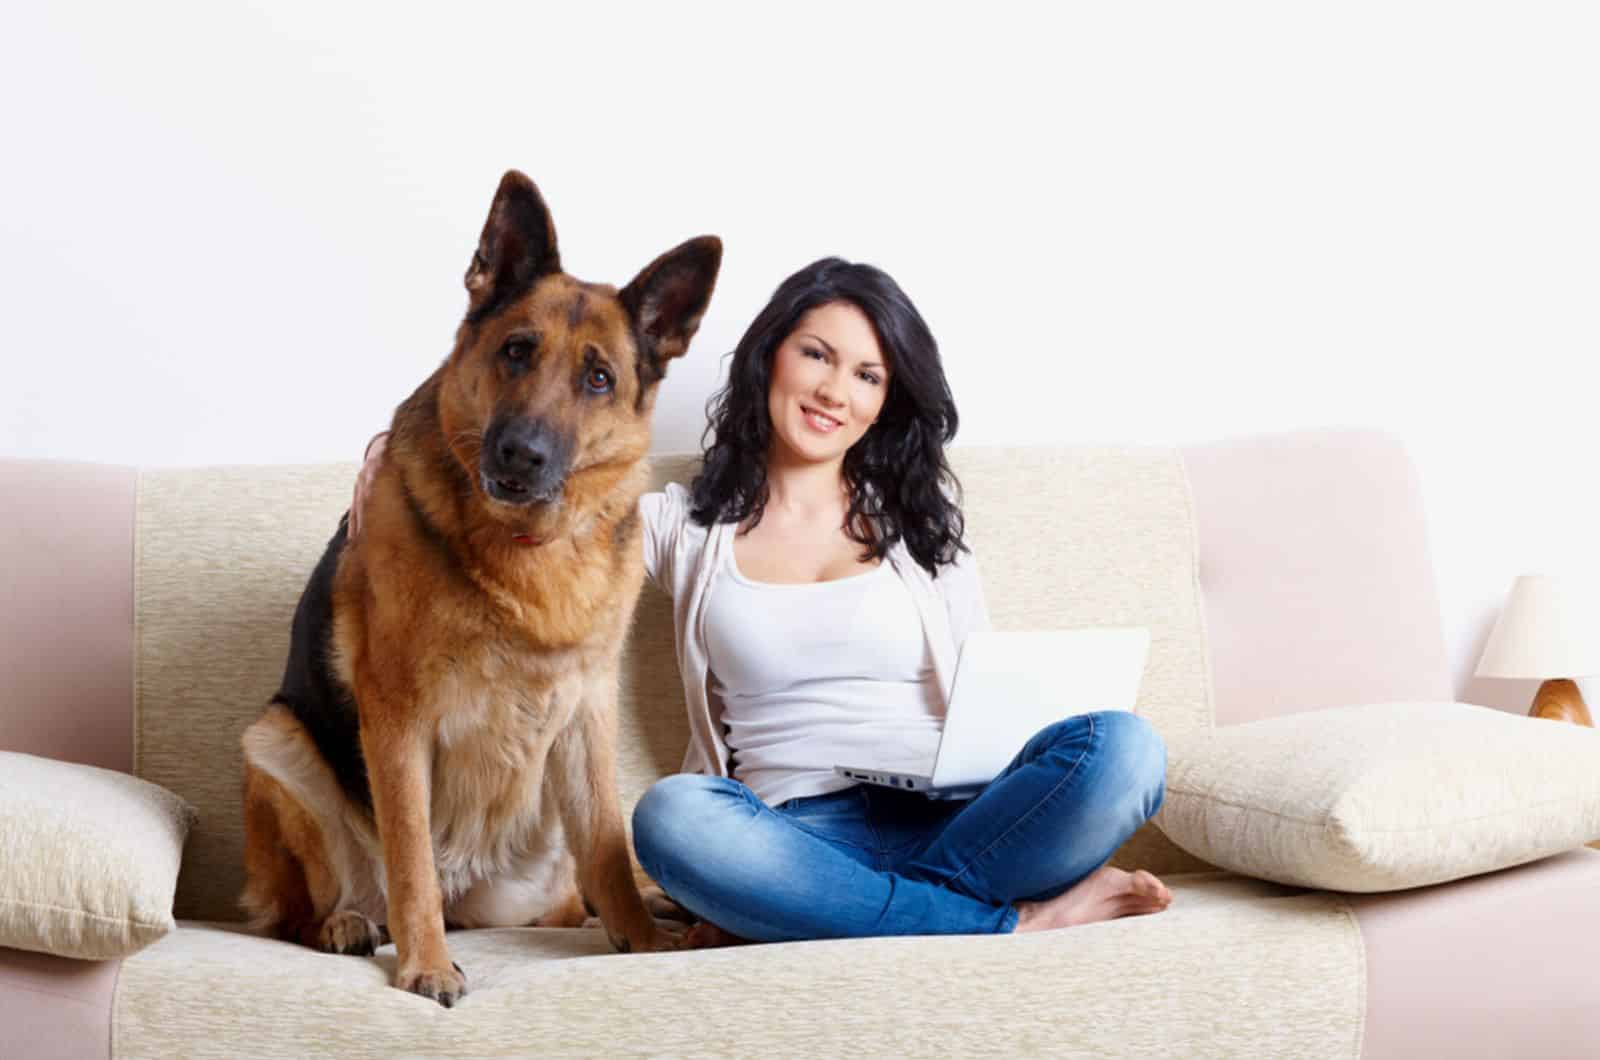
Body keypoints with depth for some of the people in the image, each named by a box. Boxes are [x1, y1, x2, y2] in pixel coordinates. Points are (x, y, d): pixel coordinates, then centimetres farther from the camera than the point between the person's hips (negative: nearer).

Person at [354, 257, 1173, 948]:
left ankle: (792, 919, -28)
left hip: (947, 817, 1)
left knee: (1123, 747, -28)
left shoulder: (915, 516, 18)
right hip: (797, 835, -1)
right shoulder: (691, 525, 15)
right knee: (670, 817, -36)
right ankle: (1026, 920, -26)